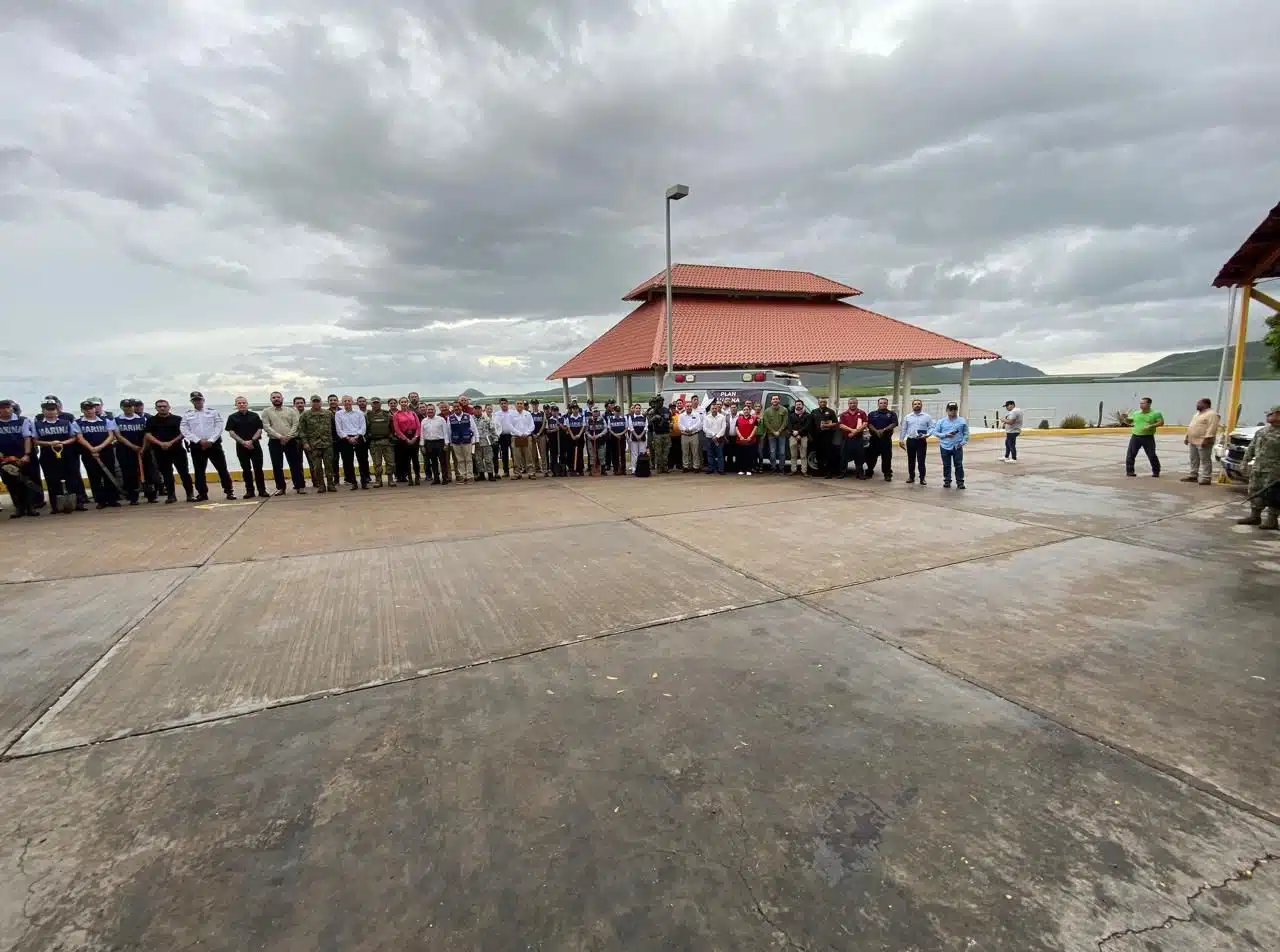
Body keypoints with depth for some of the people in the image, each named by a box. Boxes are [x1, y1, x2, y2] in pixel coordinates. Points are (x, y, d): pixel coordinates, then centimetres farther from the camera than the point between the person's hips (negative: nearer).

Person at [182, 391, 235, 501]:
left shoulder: (213, 411, 5)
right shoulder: (187, 415, 7)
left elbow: (219, 427, -2)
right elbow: (185, 431, 0)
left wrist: (210, 440, -12)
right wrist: (199, 441, -11)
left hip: (214, 444, -1)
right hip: (196, 446, 2)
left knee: (222, 468, -2)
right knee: (199, 471, 5)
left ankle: (229, 491, 4)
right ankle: (202, 493, 13)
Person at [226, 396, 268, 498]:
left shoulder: (255, 416, 7)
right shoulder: (232, 417, 6)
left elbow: (259, 429, 1)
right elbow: (231, 432, 0)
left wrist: (251, 440, -12)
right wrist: (243, 442, -12)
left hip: (255, 445, -1)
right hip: (241, 447, 1)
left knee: (258, 468, -3)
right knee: (246, 469, 4)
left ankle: (262, 490, 1)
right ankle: (250, 491, 8)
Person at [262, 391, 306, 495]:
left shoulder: (291, 410, 7)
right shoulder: (266, 411, 5)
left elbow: (295, 425, -1)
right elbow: (266, 427, -5)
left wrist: (288, 437, -13)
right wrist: (279, 437, -14)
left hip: (290, 441, 0)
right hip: (274, 442, 0)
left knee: (295, 464, 0)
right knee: (277, 466, 3)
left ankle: (300, 486, 3)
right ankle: (280, 487, 11)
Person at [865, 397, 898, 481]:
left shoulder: (892, 414, 8)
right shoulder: (872, 414, 10)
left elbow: (894, 424, -4)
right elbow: (869, 425, 0)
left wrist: (883, 430, -16)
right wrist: (876, 431, -16)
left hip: (887, 438, -1)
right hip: (874, 438, 1)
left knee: (887, 457, 0)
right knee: (871, 456, 3)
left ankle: (887, 474, 6)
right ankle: (869, 473, 14)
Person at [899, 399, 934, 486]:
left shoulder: (927, 417, 2)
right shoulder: (907, 417, 8)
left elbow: (931, 428, -1)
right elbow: (904, 429, 10)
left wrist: (927, 435, -18)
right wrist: (901, 440, 6)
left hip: (921, 441, -2)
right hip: (910, 440, 3)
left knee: (921, 460, -4)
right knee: (911, 460, 10)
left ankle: (922, 478, 3)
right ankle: (911, 476, 21)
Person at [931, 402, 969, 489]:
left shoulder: (962, 421, 3)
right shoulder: (941, 421, 2)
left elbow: (966, 433, 7)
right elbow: (935, 432, 1)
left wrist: (963, 442, -7)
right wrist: (945, 435, -11)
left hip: (957, 447, 0)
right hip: (945, 447, 0)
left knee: (959, 465, 1)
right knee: (946, 465, 9)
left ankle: (960, 482, 10)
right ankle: (947, 481, 20)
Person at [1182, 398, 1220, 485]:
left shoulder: (1212, 414, -11)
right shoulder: (1198, 413, 19)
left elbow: (1212, 428, -20)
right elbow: (1191, 426, 24)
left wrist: (1206, 439, -26)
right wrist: (1187, 436, 19)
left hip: (1203, 442, -9)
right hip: (1192, 441, 9)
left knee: (1205, 460, -5)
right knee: (1193, 460, 13)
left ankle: (1206, 478, -5)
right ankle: (1193, 476, 19)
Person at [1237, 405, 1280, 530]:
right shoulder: (1261, 432, 14)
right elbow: (1251, 448, 19)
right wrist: (1246, 461, 12)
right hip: (1257, 468, 6)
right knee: (1255, 492, 11)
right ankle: (1255, 516, 22)